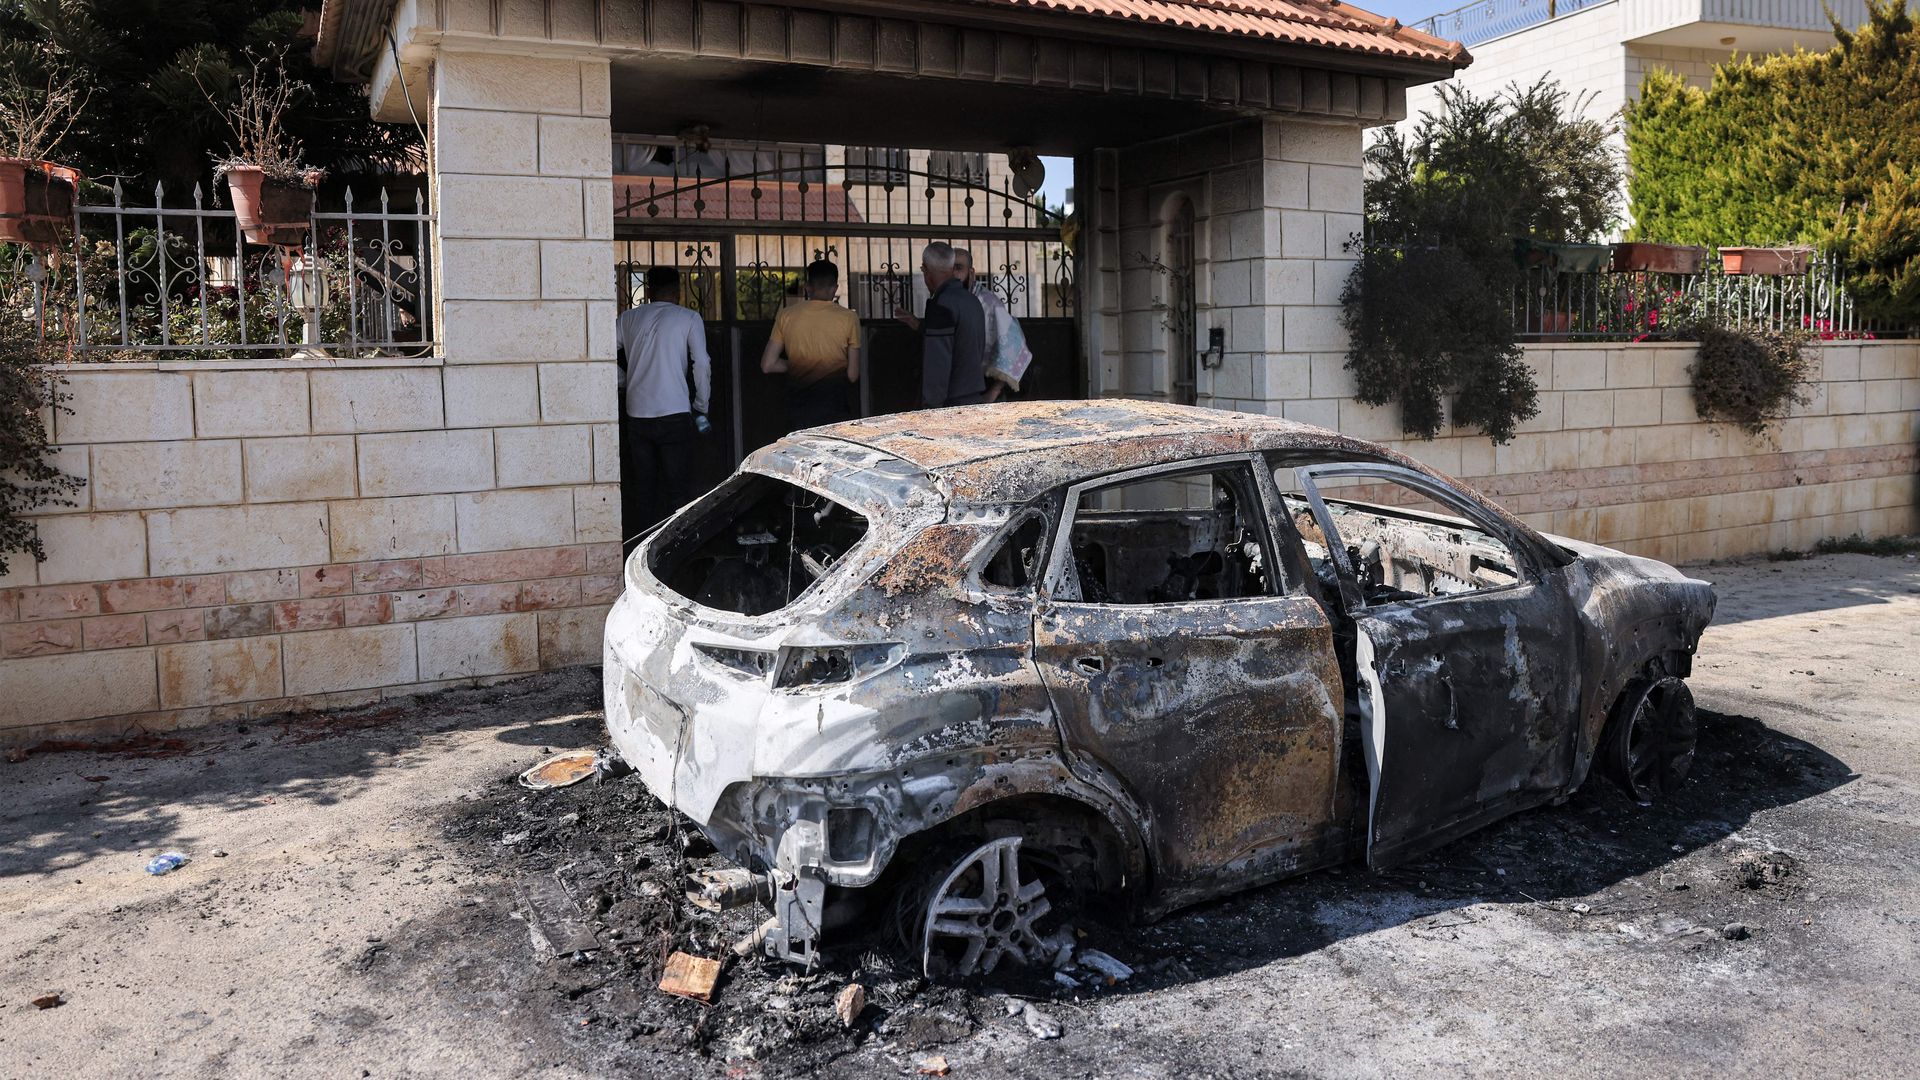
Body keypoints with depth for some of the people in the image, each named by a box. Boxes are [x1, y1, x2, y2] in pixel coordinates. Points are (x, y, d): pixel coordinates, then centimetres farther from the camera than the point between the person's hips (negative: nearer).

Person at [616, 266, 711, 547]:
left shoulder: (628, 318, 10)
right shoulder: (688, 318, 1)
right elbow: (702, 365, -5)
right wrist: (701, 407, 4)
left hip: (636, 415, 4)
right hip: (675, 415, -3)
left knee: (641, 490, 10)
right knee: (678, 491, 2)